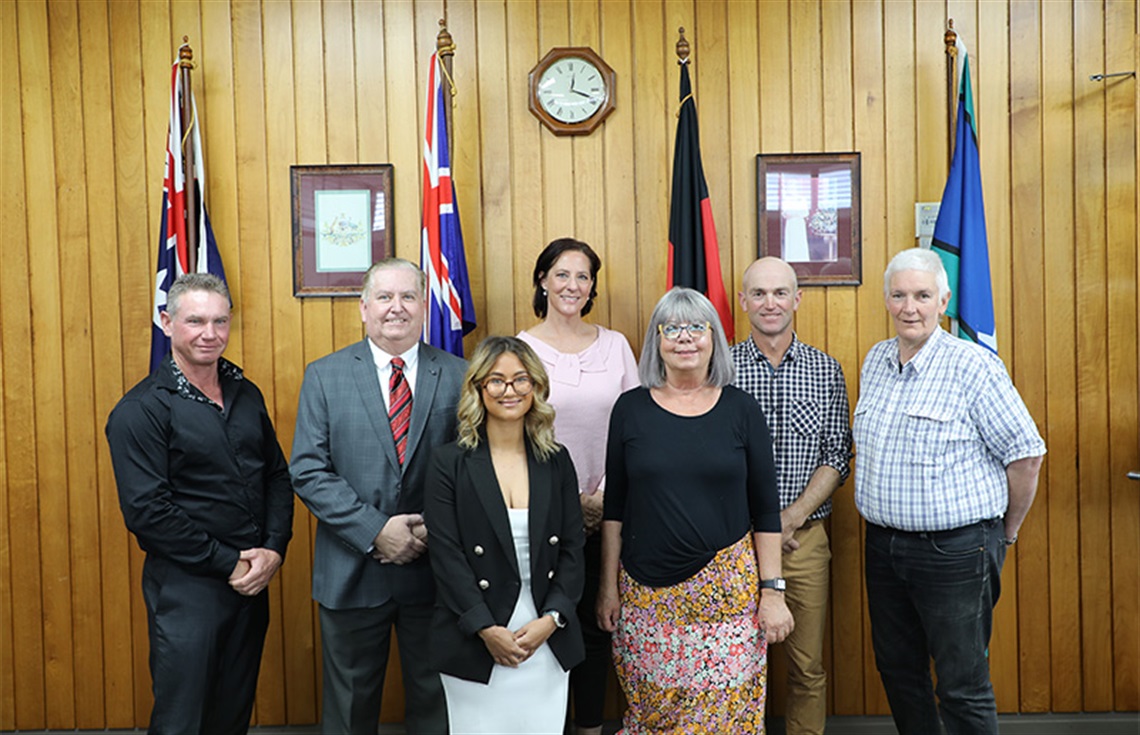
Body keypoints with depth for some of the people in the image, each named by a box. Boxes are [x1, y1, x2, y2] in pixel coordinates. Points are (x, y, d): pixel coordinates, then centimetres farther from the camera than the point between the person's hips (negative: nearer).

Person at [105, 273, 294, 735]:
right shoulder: (141, 410, -11)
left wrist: (274, 549, -5)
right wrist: (228, 564, -15)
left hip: (252, 581, 5)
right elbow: (146, 510, -16)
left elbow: (278, 475, 10)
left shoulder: (247, 395, 8)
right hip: (185, 588, -5)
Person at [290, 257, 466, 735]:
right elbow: (308, 472, -7)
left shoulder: (459, 375, 0)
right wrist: (376, 531, -16)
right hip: (352, 570, 0)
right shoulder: (324, 376, -1)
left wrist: (434, 531, -15)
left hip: (434, 567, 1)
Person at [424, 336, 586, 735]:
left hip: (548, 642, 3)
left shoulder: (556, 461, 5)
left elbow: (572, 549, 4)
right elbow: (446, 556, -8)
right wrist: (487, 630, -13)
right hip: (475, 643, -2)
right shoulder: (450, 462, -4)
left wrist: (551, 619, -7)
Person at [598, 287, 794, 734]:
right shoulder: (631, 408, 2)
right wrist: (608, 585, 5)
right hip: (645, 592, 1)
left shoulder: (740, 408, 0)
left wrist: (772, 590, 0)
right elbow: (614, 507, 6)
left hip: (727, 589, 0)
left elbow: (765, 508, 3)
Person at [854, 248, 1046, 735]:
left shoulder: (972, 366, -12)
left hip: (954, 550, -6)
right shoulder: (875, 361, 8)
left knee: (962, 689, 3)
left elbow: (1026, 454, -9)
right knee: (897, 670, 18)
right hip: (883, 544, 6)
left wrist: (1006, 532, 0)